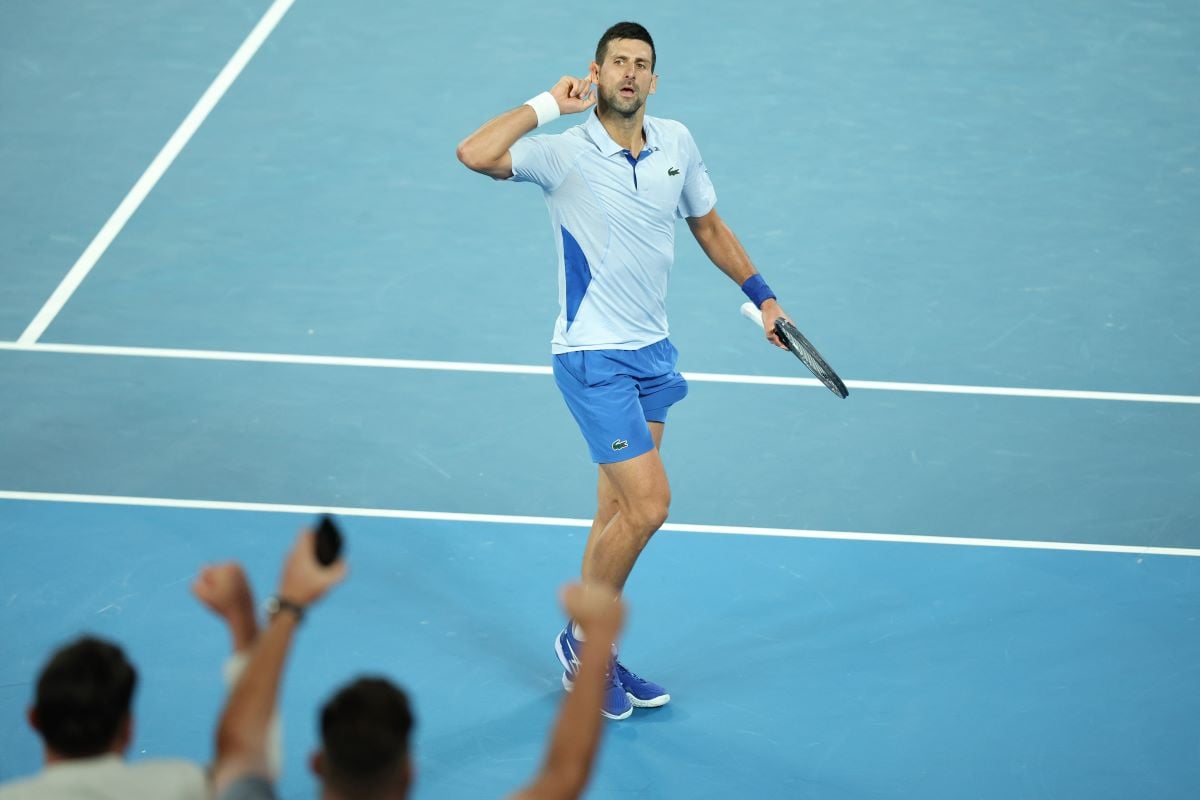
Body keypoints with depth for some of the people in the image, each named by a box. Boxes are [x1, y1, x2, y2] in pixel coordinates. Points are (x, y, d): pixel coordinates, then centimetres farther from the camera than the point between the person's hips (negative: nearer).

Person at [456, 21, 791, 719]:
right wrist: (548, 104, -22)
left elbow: (709, 225, 19)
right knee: (650, 504, -12)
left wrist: (762, 296, 20)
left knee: (620, 512, 12)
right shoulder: (565, 151, -15)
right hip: (595, 357, -6)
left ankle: (591, 656, 24)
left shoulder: (677, 143, 3)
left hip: (653, 352, 7)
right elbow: (475, 154, -32)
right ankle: (581, 639, 9)